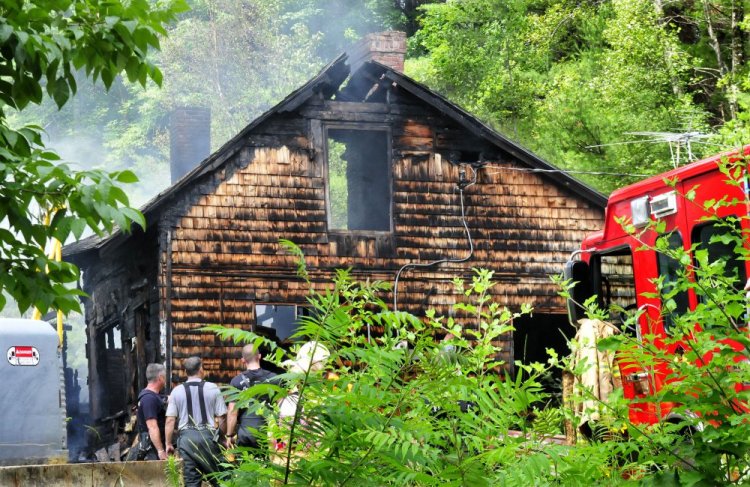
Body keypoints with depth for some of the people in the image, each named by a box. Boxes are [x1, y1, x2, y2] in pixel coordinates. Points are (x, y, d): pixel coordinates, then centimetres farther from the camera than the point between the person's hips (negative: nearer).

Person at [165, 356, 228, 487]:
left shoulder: (177, 391, 3)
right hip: (207, 435, -2)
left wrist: (168, 444, 8)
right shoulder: (212, 388, -1)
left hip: (186, 437, 2)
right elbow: (222, 417, -1)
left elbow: (170, 420, 2)